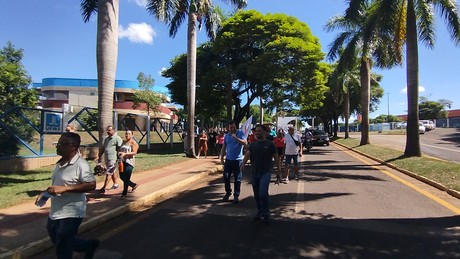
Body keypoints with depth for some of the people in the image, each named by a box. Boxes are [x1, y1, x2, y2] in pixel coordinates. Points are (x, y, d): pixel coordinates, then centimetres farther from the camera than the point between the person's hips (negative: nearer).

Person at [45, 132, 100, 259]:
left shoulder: (81, 164, -20)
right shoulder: (60, 163, 7)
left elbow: (91, 185, -26)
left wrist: (64, 189, -29)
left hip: (70, 214, -9)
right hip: (55, 212, 9)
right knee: (56, 240, 25)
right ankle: (89, 245, 39)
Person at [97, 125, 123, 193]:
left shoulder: (117, 138, -10)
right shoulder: (106, 139, 16)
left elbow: (120, 149, -14)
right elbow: (102, 148, 21)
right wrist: (99, 156, 15)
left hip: (113, 159, -8)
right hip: (107, 159, 8)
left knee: (108, 173, -8)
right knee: (112, 172, 19)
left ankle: (104, 188, -7)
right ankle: (115, 184, 34)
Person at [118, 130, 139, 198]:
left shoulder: (133, 142, -4)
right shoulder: (124, 142, 17)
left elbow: (134, 152, -14)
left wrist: (125, 153, -25)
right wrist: (119, 153, 3)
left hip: (129, 162, -8)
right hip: (122, 162, 8)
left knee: (126, 178, -6)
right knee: (122, 177, 11)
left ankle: (124, 193, 6)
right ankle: (134, 185, 31)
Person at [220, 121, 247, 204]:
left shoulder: (240, 133, -3)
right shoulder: (226, 136, 9)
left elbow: (245, 143, -17)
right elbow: (224, 148, 14)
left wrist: (236, 138, -25)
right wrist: (221, 158, 10)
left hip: (238, 160, -4)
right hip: (228, 160, 4)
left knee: (237, 179, 3)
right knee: (226, 177, 8)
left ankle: (236, 195, 14)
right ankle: (228, 192, 27)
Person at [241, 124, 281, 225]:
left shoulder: (270, 144, -2)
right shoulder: (252, 144, 7)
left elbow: (276, 159, 1)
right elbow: (247, 154, -8)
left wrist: (278, 173, -1)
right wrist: (243, 164, -29)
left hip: (266, 172, -4)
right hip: (254, 172, 4)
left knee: (263, 193, -18)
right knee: (256, 195, 12)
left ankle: (266, 214, 0)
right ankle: (260, 212, 33)